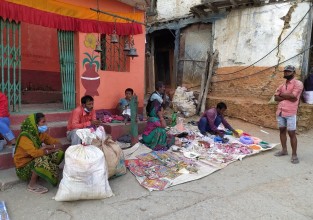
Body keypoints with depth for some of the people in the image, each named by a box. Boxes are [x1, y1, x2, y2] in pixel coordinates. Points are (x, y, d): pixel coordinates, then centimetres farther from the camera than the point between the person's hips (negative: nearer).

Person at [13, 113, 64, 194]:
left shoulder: (41, 134, -2)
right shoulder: (24, 137, -23)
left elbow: (58, 144, -2)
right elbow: (35, 153, -37)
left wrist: (48, 146, -21)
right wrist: (50, 150, -22)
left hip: (36, 161, 7)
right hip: (24, 167, -6)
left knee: (59, 153, -8)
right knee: (42, 160, -36)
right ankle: (32, 185, -13)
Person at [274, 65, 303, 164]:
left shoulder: (298, 83, -4)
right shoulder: (282, 85, 15)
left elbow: (293, 96, -18)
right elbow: (276, 97, 6)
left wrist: (282, 94, -3)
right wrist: (288, 97, -9)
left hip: (290, 113, -7)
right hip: (280, 111, 7)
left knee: (291, 133, -3)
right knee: (282, 130, 13)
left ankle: (294, 155, 7)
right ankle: (284, 150, 27)